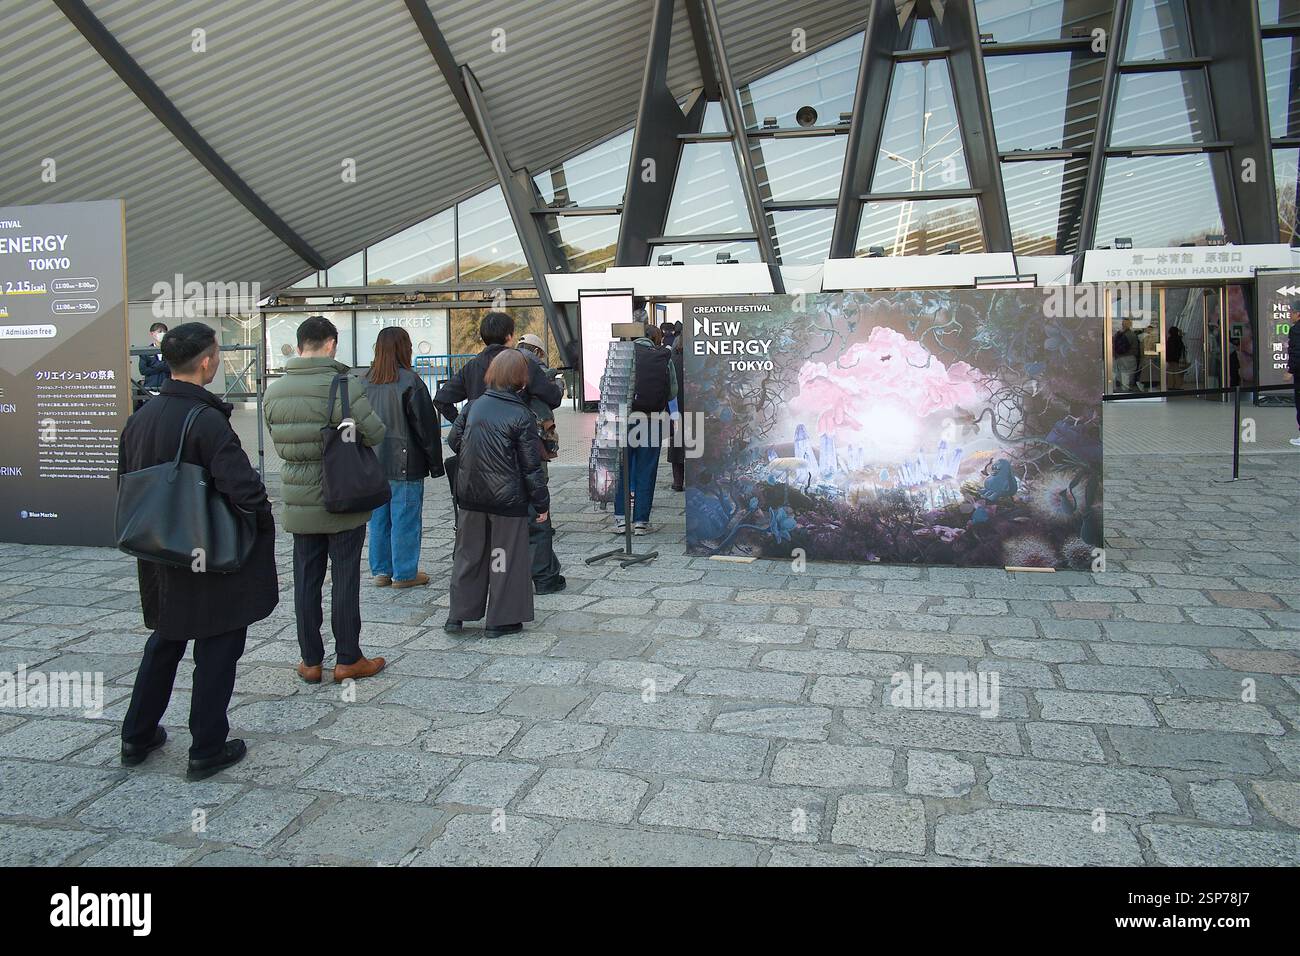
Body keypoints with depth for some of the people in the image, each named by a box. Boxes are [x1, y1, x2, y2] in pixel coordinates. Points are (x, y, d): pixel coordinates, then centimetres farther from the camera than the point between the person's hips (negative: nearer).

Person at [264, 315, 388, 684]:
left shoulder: (274, 392, 1)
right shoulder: (341, 386, -17)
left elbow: (279, 444, 7)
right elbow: (376, 433, -13)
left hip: (299, 504, 5)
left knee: (306, 581, 12)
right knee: (345, 581, 6)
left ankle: (311, 661, 20)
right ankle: (347, 660, 15)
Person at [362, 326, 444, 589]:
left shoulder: (365, 381, 6)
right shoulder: (409, 381, -13)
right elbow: (426, 425, -10)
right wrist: (435, 464, -3)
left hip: (372, 465, 6)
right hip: (404, 464, -6)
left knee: (378, 518, 14)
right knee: (405, 518, 3)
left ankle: (380, 570, 22)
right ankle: (404, 573, 10)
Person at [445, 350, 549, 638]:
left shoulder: (474, 406, 2)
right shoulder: (522, 415, -11)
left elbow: (453, 440, 9)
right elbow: (531, 466, -10)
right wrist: (542, 503, -2)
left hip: (470, 494, 5)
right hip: (507, 496, -4)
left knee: (469, 553, 16)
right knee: (505, 557, 7)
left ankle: (457, 615, 22)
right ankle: (500, 620, 13)